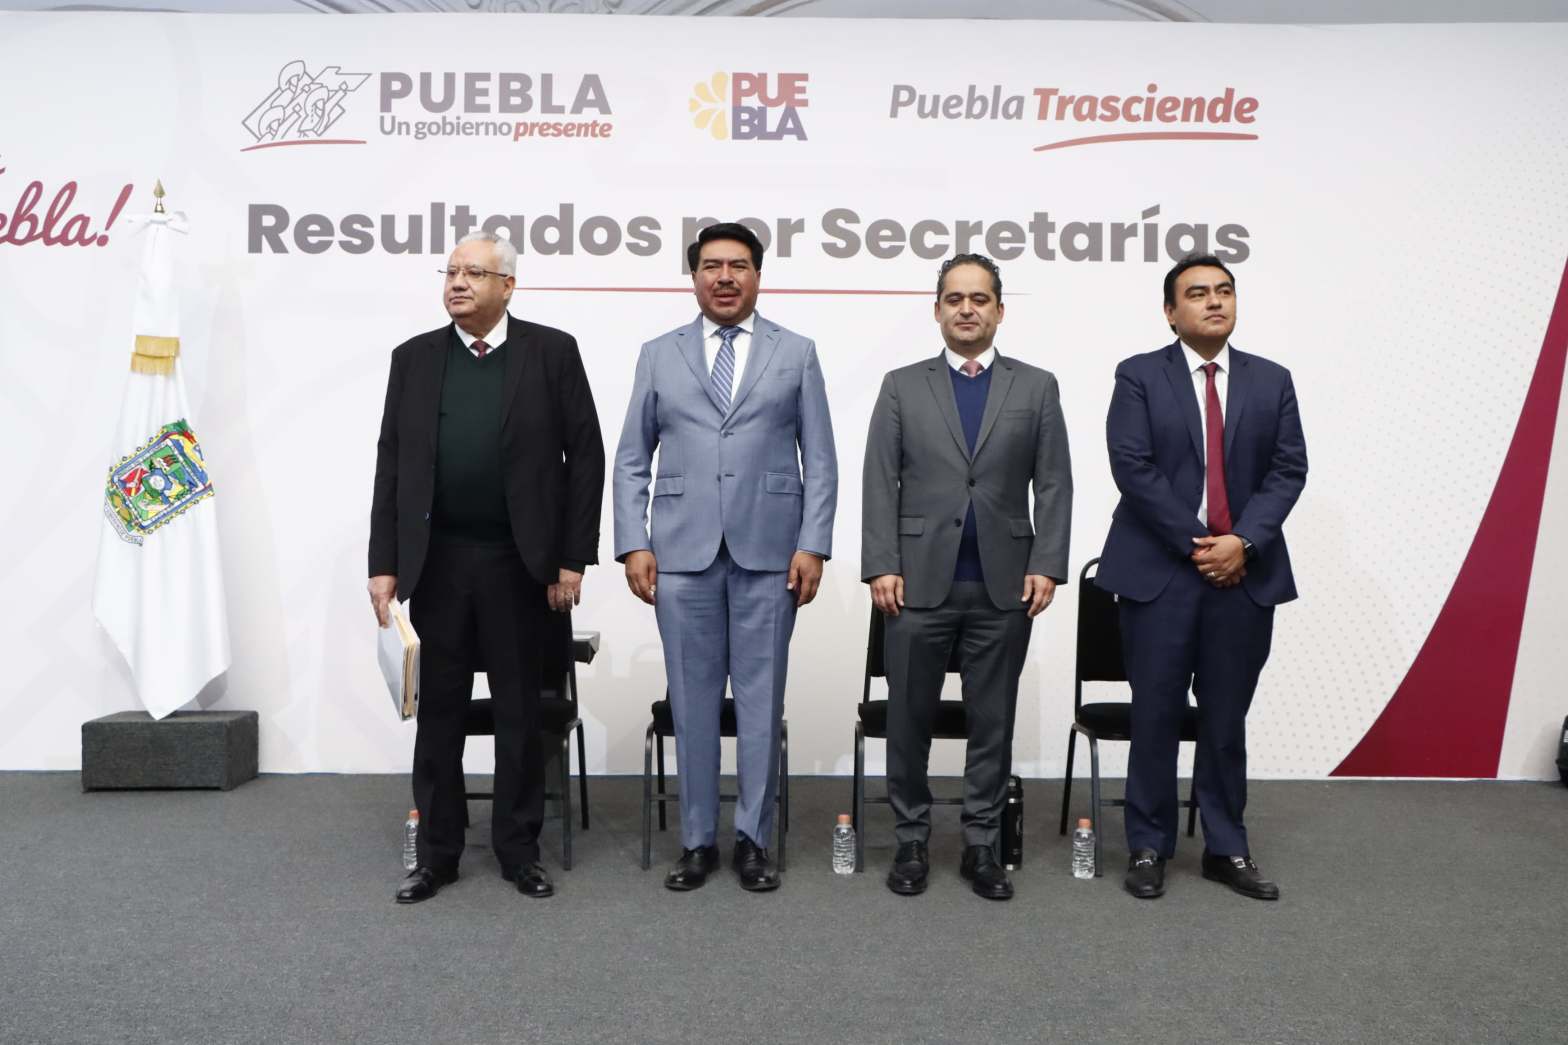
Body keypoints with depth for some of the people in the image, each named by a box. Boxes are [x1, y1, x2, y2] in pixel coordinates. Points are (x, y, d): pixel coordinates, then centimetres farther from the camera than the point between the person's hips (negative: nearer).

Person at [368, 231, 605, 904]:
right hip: (436, 563, 2)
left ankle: (518, 849, 22)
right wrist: (384, 563, -1)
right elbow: (391, 466, 6)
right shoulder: (414, 357, 7)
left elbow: (585, 456, -3)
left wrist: (572, 558, -7)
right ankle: (437, 852, 23)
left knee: (520, 710, 8)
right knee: (439, 709, 9)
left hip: (519, 563, -2)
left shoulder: (551, 352, 0)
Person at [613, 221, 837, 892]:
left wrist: (812, 545, -5)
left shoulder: (797, 353, 8)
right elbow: (632, 460, 8)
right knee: (692, 700, 6)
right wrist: (634, 544, -2)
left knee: (760, 699, 4)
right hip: (683, 553, 1)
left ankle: (753, 840, 17)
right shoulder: (659, 355, 10)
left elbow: (820, 462, 4)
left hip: (768, 552, 0)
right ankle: (698, 840, 18)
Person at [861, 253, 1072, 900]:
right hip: (920, 581, 0)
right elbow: (880, 484, 2)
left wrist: (1046, 565, -5)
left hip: (1004, 585, 1)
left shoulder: (1036, 387, 8)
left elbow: (1053, 484, 5)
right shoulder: (902, 386, 7)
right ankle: (911, 840, 21)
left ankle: (981, 845, 20)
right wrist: (881, 566, -6)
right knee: (909, 718, 5)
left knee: (992, 721, 8)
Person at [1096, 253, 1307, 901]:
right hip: (1160, 570, -2)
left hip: (1246, 573, 3)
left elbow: (1288, 469, 3)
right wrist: (1195, 545, -12)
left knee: (1227, 720, 10)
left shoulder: (1272, 381, 10)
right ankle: (1148, 848, 16)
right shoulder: (1139, 376, 1)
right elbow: (1132, 467, -8)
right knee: (1155, 718, 4)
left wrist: (1243, 542, -11)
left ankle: (1226, 850, 21)